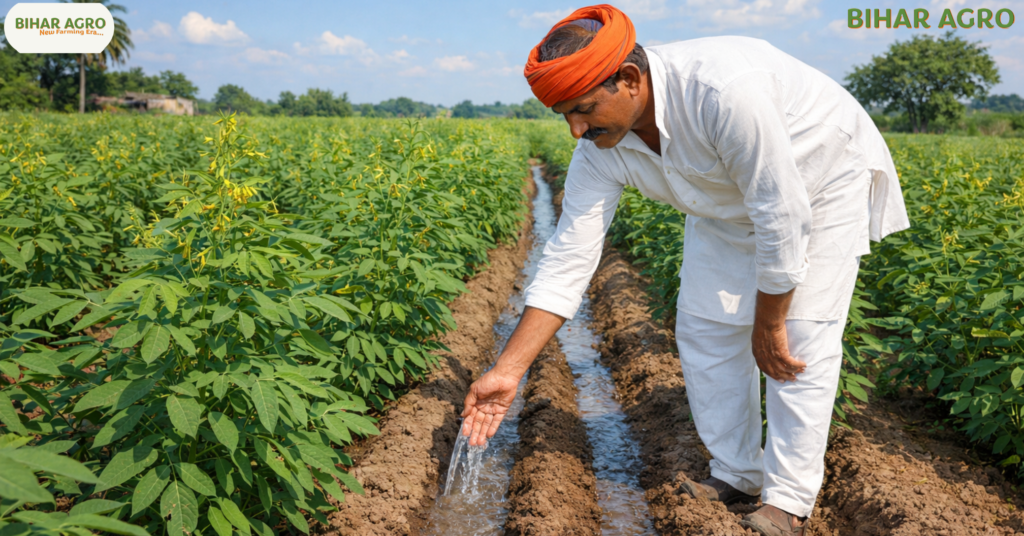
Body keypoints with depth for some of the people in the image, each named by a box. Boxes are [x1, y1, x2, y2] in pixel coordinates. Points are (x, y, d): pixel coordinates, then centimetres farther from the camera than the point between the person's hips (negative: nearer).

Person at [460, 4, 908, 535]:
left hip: (822, 181, -6)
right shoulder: (601, 146, -21)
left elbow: (784, 215, -35)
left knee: (800, 340, -11)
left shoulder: (723, 91, -43)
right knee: (704, 328, 3)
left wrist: (768, 326, -21)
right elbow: (570, 256, -19)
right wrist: (506, 371, -23)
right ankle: (736, 475, 19)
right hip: (730, 201, 6)